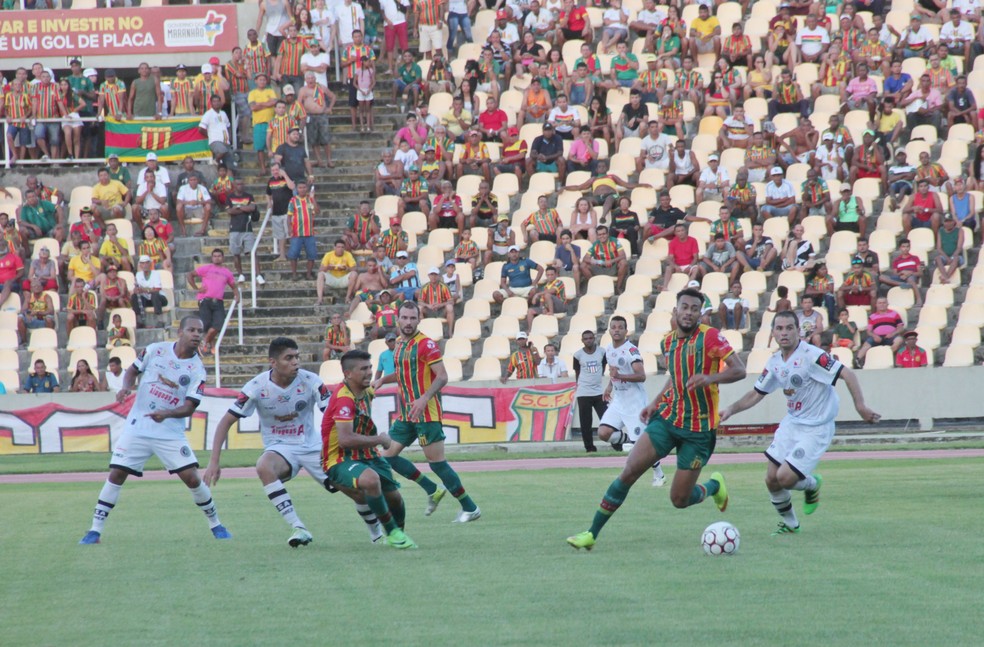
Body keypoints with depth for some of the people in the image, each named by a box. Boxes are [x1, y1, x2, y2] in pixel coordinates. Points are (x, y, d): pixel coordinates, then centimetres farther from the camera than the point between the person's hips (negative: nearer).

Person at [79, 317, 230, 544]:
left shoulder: (197, 370, -6)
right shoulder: (156, 350, -3)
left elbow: (189, 407, -11)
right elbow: (133, 370, 12)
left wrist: (167, 413, -29)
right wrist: (126, 387, -9)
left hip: (171, 432, -1)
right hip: (137, 427, 1)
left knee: (192, 478, -8)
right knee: (116, 474, -7)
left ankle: (215, 524, 13)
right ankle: (95, 530, 0)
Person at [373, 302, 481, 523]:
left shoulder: (426, 344, -12)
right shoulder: (400, 344, 12)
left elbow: (442, 376, -18)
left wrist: (424, 399, -30)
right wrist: (383, 380, 13)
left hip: (426, 413, -8)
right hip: (405, 414, 8)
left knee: (436, 461, -9)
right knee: (388, 456, 5)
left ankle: (470, 508, 2)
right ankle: (433, 491, 16)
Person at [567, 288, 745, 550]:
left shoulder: (709, 337, -11)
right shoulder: (669, 342, 8)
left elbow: (739, 370, -16)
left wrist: (710, 378, -32)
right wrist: (656, 403, 13)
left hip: (698, 430, -5)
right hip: (667, 418, 5)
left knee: (680, 499, -2)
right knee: (629, 472, -10)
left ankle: (714, 485, 33)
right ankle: (592, 533, -4)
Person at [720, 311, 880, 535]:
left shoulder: (810, 355, -20)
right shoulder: (775, 362, 4)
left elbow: (847, 374, -22)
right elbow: (756, 394, 15)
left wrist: (860, 406, -30)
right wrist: (731, 410, 2)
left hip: (816, 430, -7)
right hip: (791, 424, 7)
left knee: (785, 477, -16)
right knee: (771, 479, 2)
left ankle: (812, 484, 19)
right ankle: (789, 524, 26)